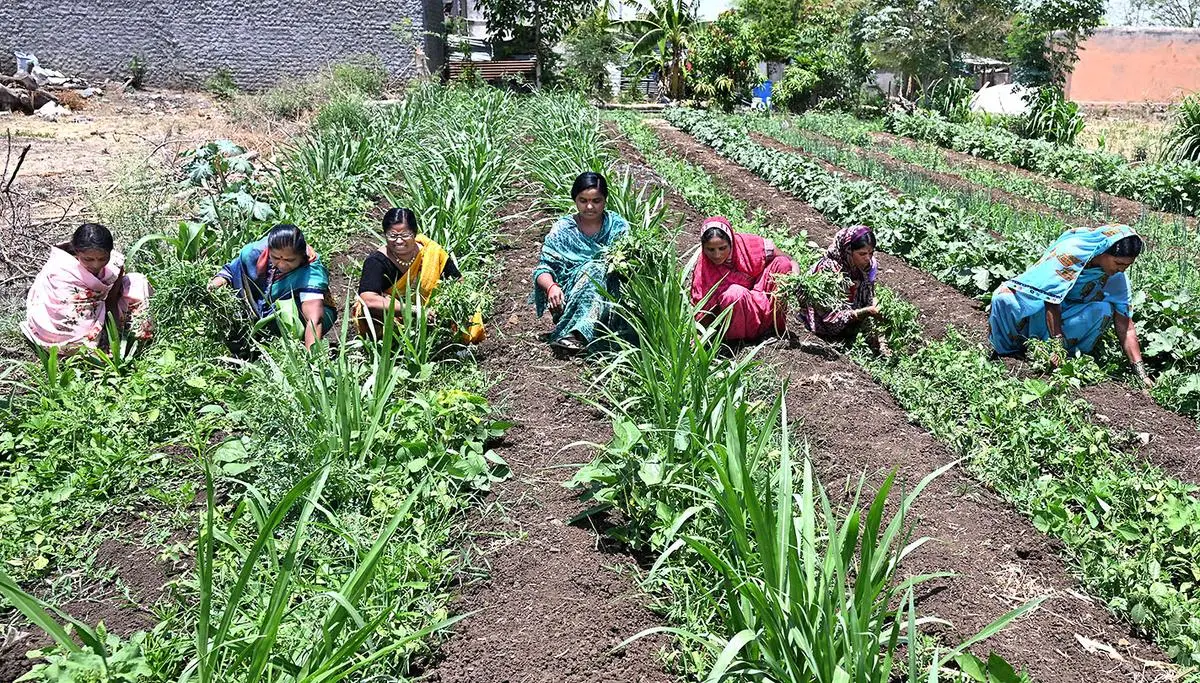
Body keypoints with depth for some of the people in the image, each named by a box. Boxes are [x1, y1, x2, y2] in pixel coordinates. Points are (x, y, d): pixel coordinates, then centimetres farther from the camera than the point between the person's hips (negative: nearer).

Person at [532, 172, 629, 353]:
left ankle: (575, 334, -45)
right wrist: (551, 286, -22)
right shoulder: (562, 229, 5)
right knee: (594, 268, -30)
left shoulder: (618, 226, 8)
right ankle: (580, 335, -44)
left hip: (610, 297, 1)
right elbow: (543, 267, 0)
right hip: (569, 300, -1)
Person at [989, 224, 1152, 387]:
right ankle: (1011, 352, -11)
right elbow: (1051, 301, -28)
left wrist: (1141, 372, -19)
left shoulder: (1117, 278, -12)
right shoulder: (1070, 252, -27)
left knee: (1104, 310, -27)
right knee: (1004, 299, -35)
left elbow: (1125, 327, -12)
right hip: (1036, 303, -3)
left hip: (1069, 316, 3)